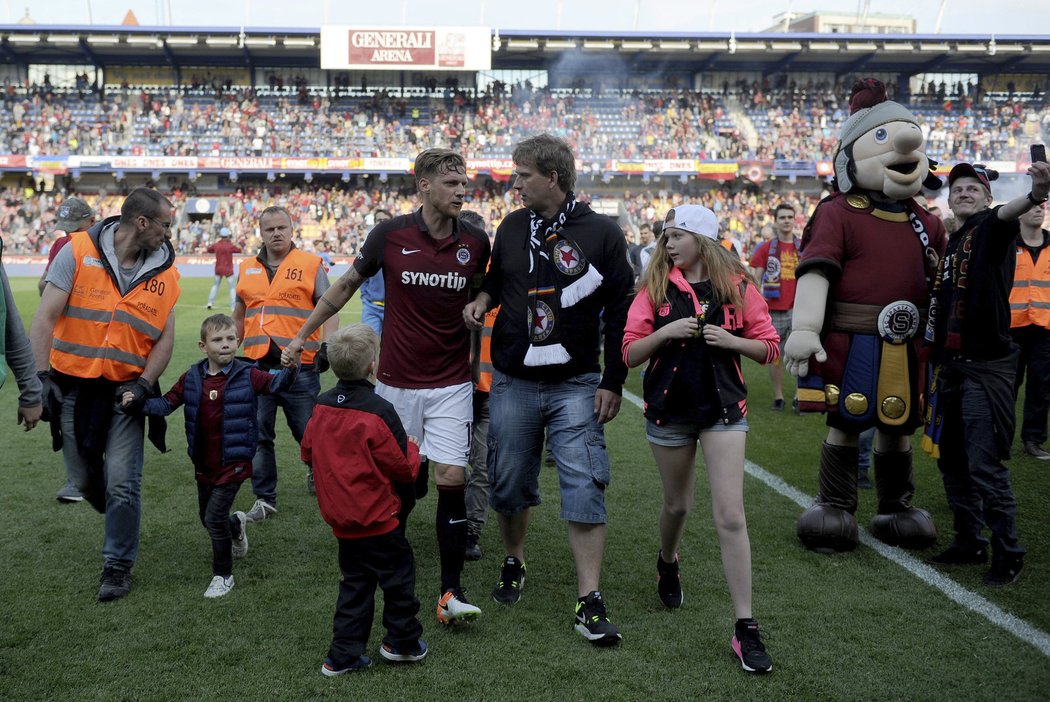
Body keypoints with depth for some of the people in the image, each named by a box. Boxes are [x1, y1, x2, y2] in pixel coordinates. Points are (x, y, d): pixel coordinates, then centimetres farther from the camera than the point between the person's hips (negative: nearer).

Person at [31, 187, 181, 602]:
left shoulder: (164, 272, 1)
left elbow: (165, 338, 3)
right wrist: (43, 376, -13)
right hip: (72, 388, 0)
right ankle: (120, 521, 42)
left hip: (125, 392, 0)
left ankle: (118, 566, 12)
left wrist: (143, 385, -11)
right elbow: (46, 318, -8)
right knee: (84, 479, 12)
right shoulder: (78, 252, -7)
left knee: (123, 485, -4)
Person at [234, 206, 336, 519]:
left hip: (300, 366, -4)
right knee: (258, 435, 4)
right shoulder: (247, 269, 14)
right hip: (256, 365, 4)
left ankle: (318, 472, 34)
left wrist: (327, 346, -17)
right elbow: (239, 317, 22)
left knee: (308, 431, 4)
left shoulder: (310, 265, 1)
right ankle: (264, 499, 14)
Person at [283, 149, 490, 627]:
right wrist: (304, 333, 13)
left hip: (451, 384, 0)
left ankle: (451, 591, 4)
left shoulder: (475, 242, -2)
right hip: (396, 383, 0)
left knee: (452, 480, -8)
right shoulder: (390, 234, -6)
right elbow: (347, 285, 9)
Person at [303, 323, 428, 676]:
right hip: (377, 520, -7)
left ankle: (343, 655, 17)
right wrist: (412, 447, 6)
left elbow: (308, 452, 12)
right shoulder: (378, 411, -19)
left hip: (340, 519, 7)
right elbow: (404, 469, -14)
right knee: (399, 575, 11)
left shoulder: (321, 406, 1)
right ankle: (403, 642, 23)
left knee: (354, 583, 16)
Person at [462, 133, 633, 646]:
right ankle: (513, 564, 37)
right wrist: (483, 299, -2)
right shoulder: (512, 227, 6)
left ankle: (589, 602, -1)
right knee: (510, 485, 12)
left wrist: (612, 383, -5)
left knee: (585, 489, -7)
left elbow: (620, 312, -3)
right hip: (512, 383, 4)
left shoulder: (601, 233, -5)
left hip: (576, 387, -3)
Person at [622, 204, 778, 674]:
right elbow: (630, 354, -4)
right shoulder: (655, 288, -2)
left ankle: (745, 628, -4)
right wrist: (666, 331, -21)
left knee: (730, 517, -9)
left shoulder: (737, 287, -3)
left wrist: (729, 340, -17)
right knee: (677, 504, 18)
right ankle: (667, 562, 52)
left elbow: (769, 348, 1)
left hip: (723, 409, -1)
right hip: (669, 407, 2)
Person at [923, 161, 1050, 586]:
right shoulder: (951, 244, 17)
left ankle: (1008, 555, 4)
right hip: (952, 365, 8)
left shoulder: (991, 229, -7)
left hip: (987, 365, -8)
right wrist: (936, 366, 18)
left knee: (985, 467, -8)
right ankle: (969, 543, 27)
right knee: (952, 461, 14)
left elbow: (1006, 215, -32)